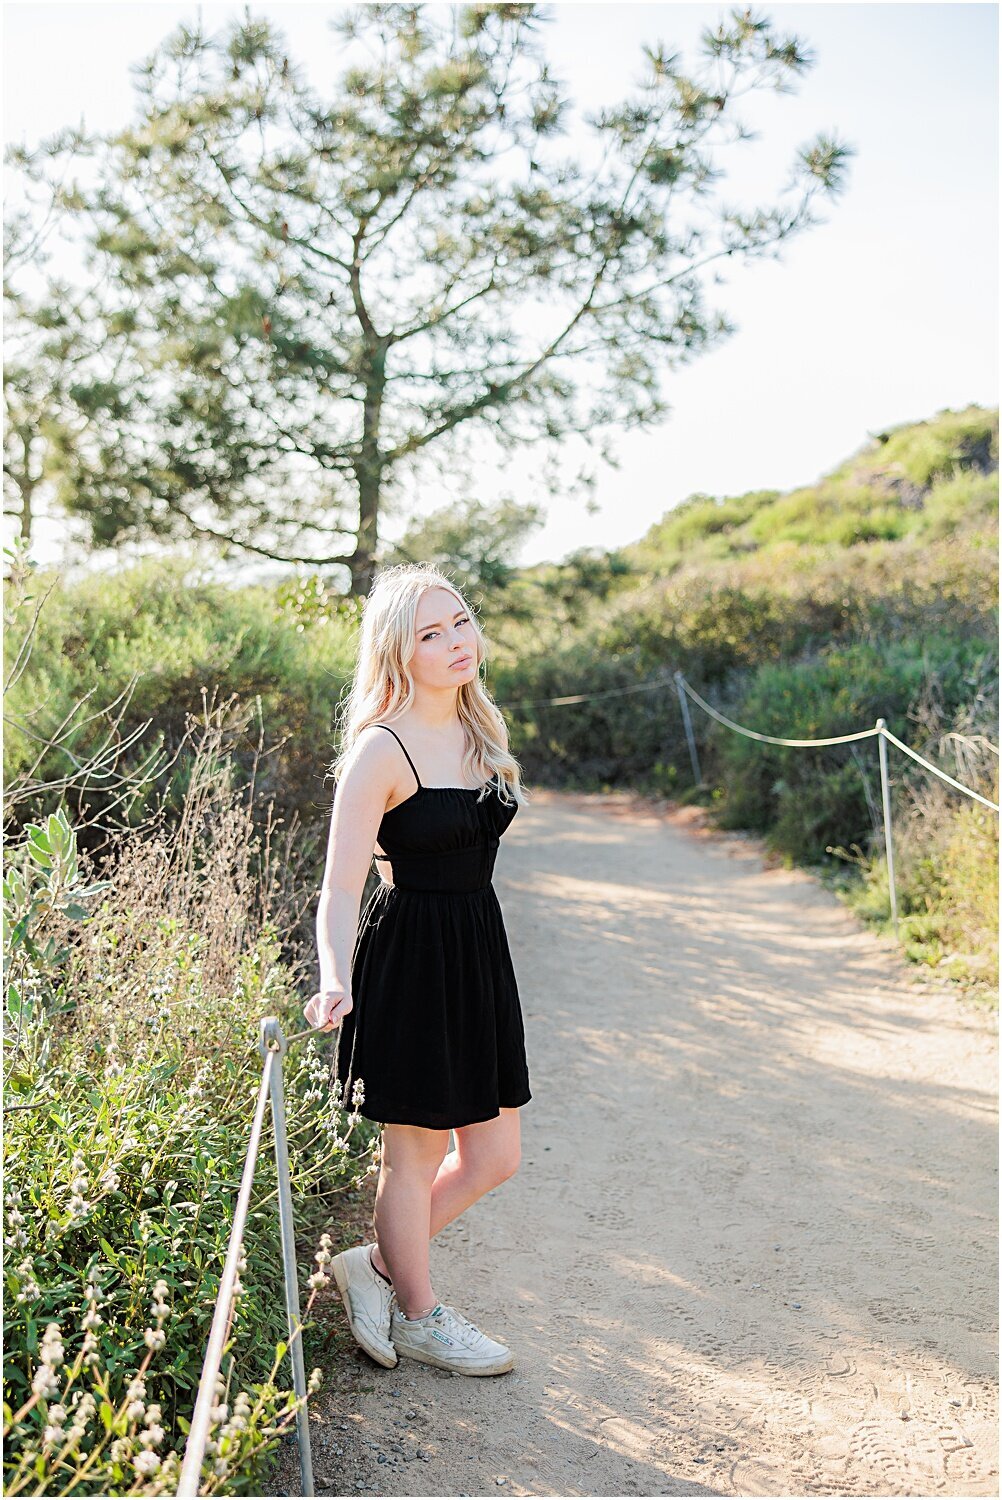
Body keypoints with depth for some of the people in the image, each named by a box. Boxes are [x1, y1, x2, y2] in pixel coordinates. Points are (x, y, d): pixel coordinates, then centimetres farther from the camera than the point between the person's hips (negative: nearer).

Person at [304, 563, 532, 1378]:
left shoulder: (478, 730, 7)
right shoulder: (383, 748, -16)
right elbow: (341, 887, -18)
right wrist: (335, 982, -32)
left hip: (479, 949, 8)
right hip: (408, 957, -8)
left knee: (496, 1156, 13)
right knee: (417, 1152, 9)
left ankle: (377, 1264, 33)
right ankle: (418, 1314, 32)